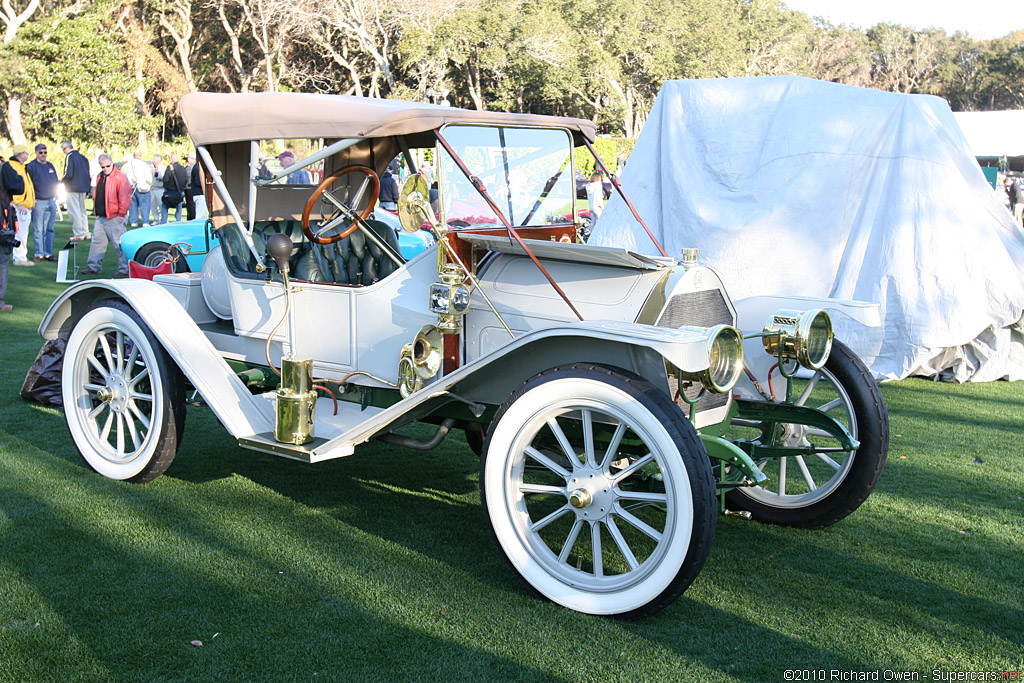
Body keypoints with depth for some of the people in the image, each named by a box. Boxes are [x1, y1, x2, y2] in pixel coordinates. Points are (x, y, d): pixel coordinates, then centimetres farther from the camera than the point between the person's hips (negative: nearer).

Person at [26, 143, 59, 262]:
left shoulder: (50, 166, 16)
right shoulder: (31, 166, -2)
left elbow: (55, 182, 21)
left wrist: (55, 196, 12)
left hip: (51, 202, 5)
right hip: (38, 202, -5)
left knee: (49, 229, 7)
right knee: (38, 230, -5)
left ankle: (48, 253, 11)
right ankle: (39, 254, -2)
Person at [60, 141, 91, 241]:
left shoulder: (69, 157, -11)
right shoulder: (83, 157, 12)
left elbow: (69, 174, -19)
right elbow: (88, 174, 14)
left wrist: (61, 181, -1)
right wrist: (87, 190, 18)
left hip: (73, 188, -8)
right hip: (83, 188, 8)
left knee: (74, 211, -3)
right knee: (82, 211, 15)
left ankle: (78, 235, -3)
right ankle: (86, 233, 17)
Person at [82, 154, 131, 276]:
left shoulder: (120, 177, -11)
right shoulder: (100, 177, 14)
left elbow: (125, 198, -13)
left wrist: (121, 214, -13)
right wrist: (96, 210, 17)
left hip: (114, 217, -8)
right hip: (100, 217, 8)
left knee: (119, 243, -5)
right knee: (97, 241, 11)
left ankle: (124, 269, 1)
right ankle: (94, 267, 19)